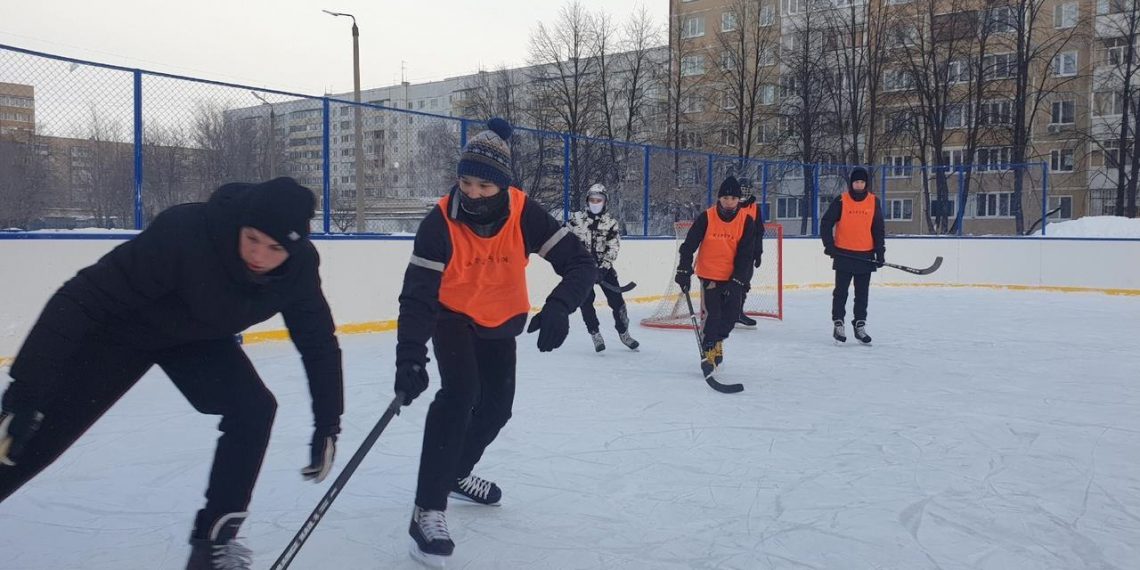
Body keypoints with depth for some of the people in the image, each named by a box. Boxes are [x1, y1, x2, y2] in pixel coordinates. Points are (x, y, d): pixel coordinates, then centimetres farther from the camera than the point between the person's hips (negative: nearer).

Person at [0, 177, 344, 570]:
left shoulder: (298, 267, -24)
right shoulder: (184, 232, -39)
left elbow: (319, 342, -11)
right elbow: (84, 297, -36)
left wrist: (328, 424, -12)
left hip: (200, 338, 4)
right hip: (121, 328, -4)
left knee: (254, 409, -14)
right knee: (35, 435, -3)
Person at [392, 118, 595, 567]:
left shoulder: (524, 214, -26)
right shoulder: (440, 223, -30)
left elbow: (580, 263, -28)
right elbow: (418, 295, -32)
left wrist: (559, 305, -47)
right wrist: (410, 357, -44)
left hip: (502, 320, 4)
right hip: (452, 316, -4)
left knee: (497, 406, 14)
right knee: (459, 394, -25)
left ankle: (456, 473, 42)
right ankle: (428, 510, -20)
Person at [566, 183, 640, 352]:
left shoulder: (610, 222, -1)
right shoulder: (576, 218, 0)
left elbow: (613, 249, -8)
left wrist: (602, 269, -19)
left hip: (603, 266, 1)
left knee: (616, 299, -3)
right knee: (586, 301, -9)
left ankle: (623, 333, 13)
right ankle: (595, 334, 5)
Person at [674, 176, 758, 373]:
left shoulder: (746, 222, -7)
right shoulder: (706, 218, -12)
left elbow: (745, 256, -8)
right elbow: (689, 245, -10)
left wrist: (737, 281, -14)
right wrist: (684, 270, -18)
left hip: (733, 278, 3)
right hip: (709, 276, -2)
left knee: (730, 316, 7)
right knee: (711, 314, -10)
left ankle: (716, 342, 33)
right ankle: (709, 352, 1)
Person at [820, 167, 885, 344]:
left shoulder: (874, 202, 4)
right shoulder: (841, 200, -4)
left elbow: (878, 229, 6)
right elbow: (826, 223, -3)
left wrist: (880, 251, 2)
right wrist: (829, 245, -10)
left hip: (865, 255, 3)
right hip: (843, 254, -2)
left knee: (862, 293, 9)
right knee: (841, 291, 3)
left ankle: (860, 325, 17)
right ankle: (838, 323, 10)